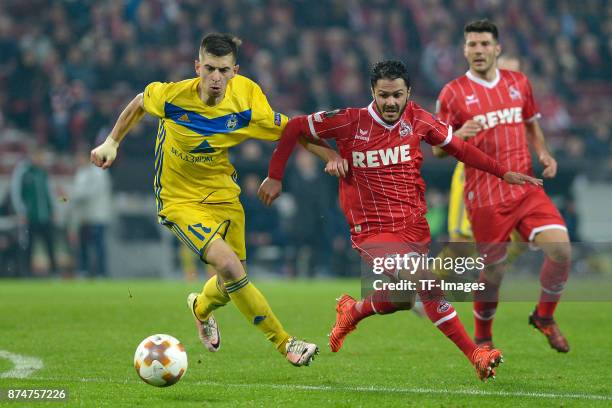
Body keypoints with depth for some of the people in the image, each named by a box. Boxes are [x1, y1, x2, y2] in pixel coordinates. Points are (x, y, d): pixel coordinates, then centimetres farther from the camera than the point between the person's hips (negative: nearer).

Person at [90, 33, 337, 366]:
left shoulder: (246, 102, -16)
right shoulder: (172, 96, -21)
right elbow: (140, 102, 2)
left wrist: (330, 155, -15)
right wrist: (112, 142, 4)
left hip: (223, 196, 4)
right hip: (180, 200, -4)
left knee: (233, 281, 11)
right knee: (229, 264, -23)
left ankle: (201, 307, 50)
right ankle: (284, 343, -12)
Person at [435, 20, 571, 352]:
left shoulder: (518, 83, 9)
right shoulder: (452, 93, -3)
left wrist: (543, 153, 5)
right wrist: (459, 136, -21)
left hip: (526, 188, 3)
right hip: (485, 198, -3)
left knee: (561, 249, -14)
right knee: (493, 271, 1)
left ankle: (544, 317, 11)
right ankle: (483, 338, 26)